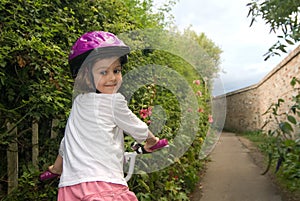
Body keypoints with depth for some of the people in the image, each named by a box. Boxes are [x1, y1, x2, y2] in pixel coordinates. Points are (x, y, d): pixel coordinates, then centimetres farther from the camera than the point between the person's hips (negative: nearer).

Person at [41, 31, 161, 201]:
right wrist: (152, 139, 28)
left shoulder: (78, 102, 13)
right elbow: (139, 130, 5)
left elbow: (66, 142, 27)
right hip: (104, 185, -7)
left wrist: (56, 168, 43)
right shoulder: (114, 101, -9)